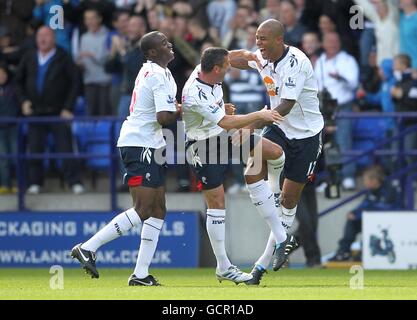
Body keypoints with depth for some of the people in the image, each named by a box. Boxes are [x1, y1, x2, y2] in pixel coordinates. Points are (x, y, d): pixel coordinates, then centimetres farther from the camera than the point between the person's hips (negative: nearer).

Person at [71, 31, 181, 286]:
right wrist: (182, 111, -5)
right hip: (141, 145, -10)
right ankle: (88, 248, -11)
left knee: (158, 210, 7)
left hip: (149, 146, 10)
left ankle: (141, 274, 5)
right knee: (142, 211, -14)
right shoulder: (160, 77, -15)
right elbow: (164, 118, -23)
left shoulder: (150, 70, 15)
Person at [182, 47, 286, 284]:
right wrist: (259, 115, -24)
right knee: (217, 203, -6)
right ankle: (223, 268, 4)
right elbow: (226, 123, -31)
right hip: (204, 147, -9)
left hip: (225, 138, 9)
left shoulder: (203, 71, -7)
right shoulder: (195, 95, -32)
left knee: (275, 152, -1)